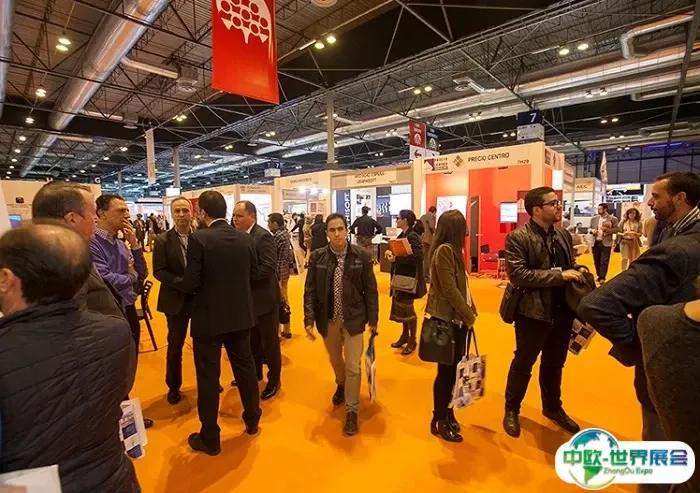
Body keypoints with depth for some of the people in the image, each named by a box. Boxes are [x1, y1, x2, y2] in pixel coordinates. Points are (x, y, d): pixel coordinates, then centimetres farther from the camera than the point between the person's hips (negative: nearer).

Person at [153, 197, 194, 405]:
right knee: (175, 345, 13)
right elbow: (159, 271, -11)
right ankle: (173, 387, 32)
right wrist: (183, 284, -22)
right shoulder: (163, 240, -6)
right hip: (176, 300, -1)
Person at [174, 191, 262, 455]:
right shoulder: (246, 238, -2)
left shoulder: (199, 239, -16)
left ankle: (210, 438, 25)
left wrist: (178, 282, 5)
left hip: (209, 317, -4)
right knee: (245, 366, 20)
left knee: (208, 376, 10)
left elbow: (191, 282, -17)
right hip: (241, 314, 5)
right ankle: (252, 419, 38)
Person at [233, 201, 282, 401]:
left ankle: (274, 380, 25)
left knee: (269, 341, 8)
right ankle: (255, 373, 40)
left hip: (264, 298, -7)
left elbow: (269, 267, -26)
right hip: (249, 297, 8)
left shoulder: (263, 236, -19)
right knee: (252, 340, 21)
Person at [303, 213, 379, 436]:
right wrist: (309, 320, -9)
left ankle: (352, 411, 25)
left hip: (353, 318, -2)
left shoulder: (361, 255, -11)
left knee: (353, 366, 4)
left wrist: (373, 319, -2)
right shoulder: (317, 257, -7)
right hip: (328, 319, 2)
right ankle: (341, 385, 55)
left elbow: (371, 290, -4)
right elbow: (310, 291, -4)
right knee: (335, 360, 23)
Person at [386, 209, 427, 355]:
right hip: (401, 277, 8)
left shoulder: (412, 236, -18)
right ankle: (405, 335, 33)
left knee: (407, 309, 4)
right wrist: (391, 253, -6)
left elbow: (417, 257, -28)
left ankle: (412, 341, 21)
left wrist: (396, 259, -27)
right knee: (401, 307, 17)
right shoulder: (402, 235, 8)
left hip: (409, 278, -8)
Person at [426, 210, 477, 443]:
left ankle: (447, 413, 32)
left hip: (458, 317, 9)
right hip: (448, 319, -9)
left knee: (454, 369, 16)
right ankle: (440, 421, 21)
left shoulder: (452, 250, 11)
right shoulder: (444, 250, -18)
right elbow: (449, 289, -22)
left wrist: (470, 311, 6)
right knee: (447, 370, 4)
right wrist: (469, 315, -13)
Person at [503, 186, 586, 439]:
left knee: (555, 363, 22)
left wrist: (579, 275, -4)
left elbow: (571, 266, 18)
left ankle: (553, 407, 44)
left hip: (562, 311, 6)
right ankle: (511, 410, 30)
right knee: (524, 363, 9)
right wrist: (558, 275, -22)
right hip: (534, 313, -6)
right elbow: (517, 274, -24)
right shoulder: (517, 238, -14)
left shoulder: (564, 234, 7)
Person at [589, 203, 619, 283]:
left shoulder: (613, 219, -1)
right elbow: (590, 228, 15)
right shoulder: (594, 219, 9)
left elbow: (616, 229, -3)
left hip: (606, 243, -4)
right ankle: (599, 276, 20)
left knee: (604, 261, -4)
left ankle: (602, 278, 0)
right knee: (597, 261, 9)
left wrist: (607, 229, -18)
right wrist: (592, 230, -7)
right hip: (595, 243, 4)